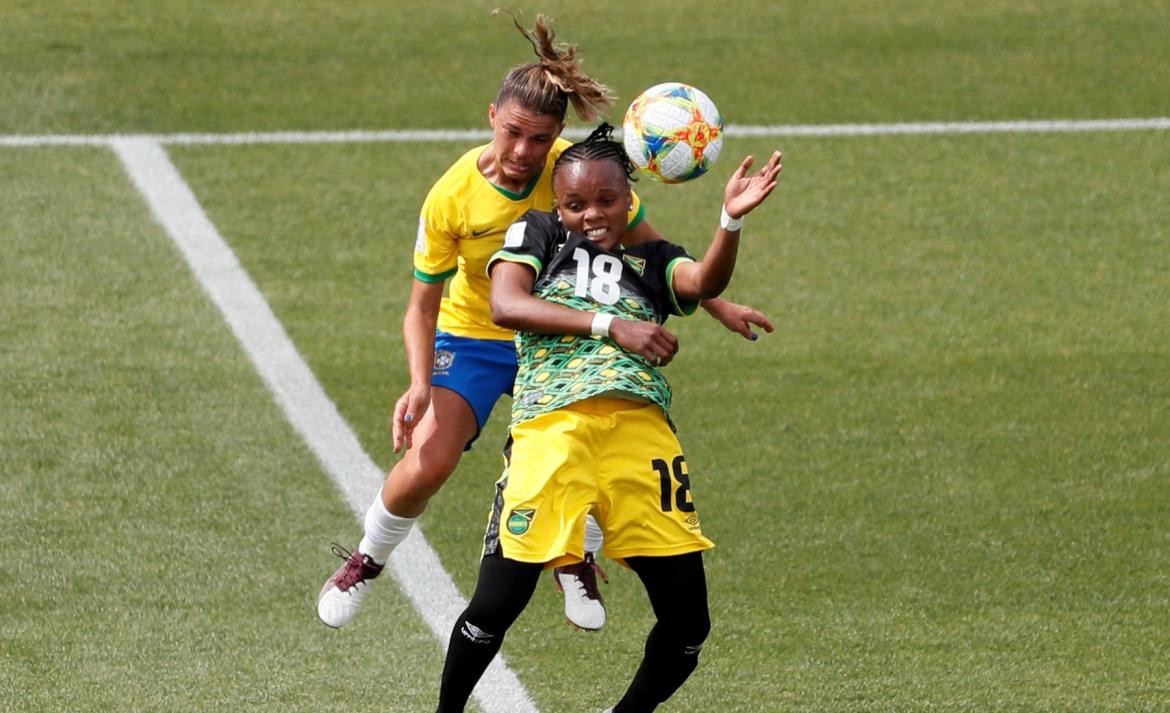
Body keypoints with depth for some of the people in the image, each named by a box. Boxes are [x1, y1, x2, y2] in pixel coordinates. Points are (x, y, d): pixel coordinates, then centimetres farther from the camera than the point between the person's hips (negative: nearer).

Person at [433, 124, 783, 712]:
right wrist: (610, 325, -7)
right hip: (553, 426, -3)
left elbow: (704, 282, 0)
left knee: (688, 622, 0)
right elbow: (505, 305, 0)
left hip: (641, 429, 3)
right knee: (496, 605, -9)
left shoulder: (652, 261, 22)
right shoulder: (536, 233, 19)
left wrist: (731, 221, -20)